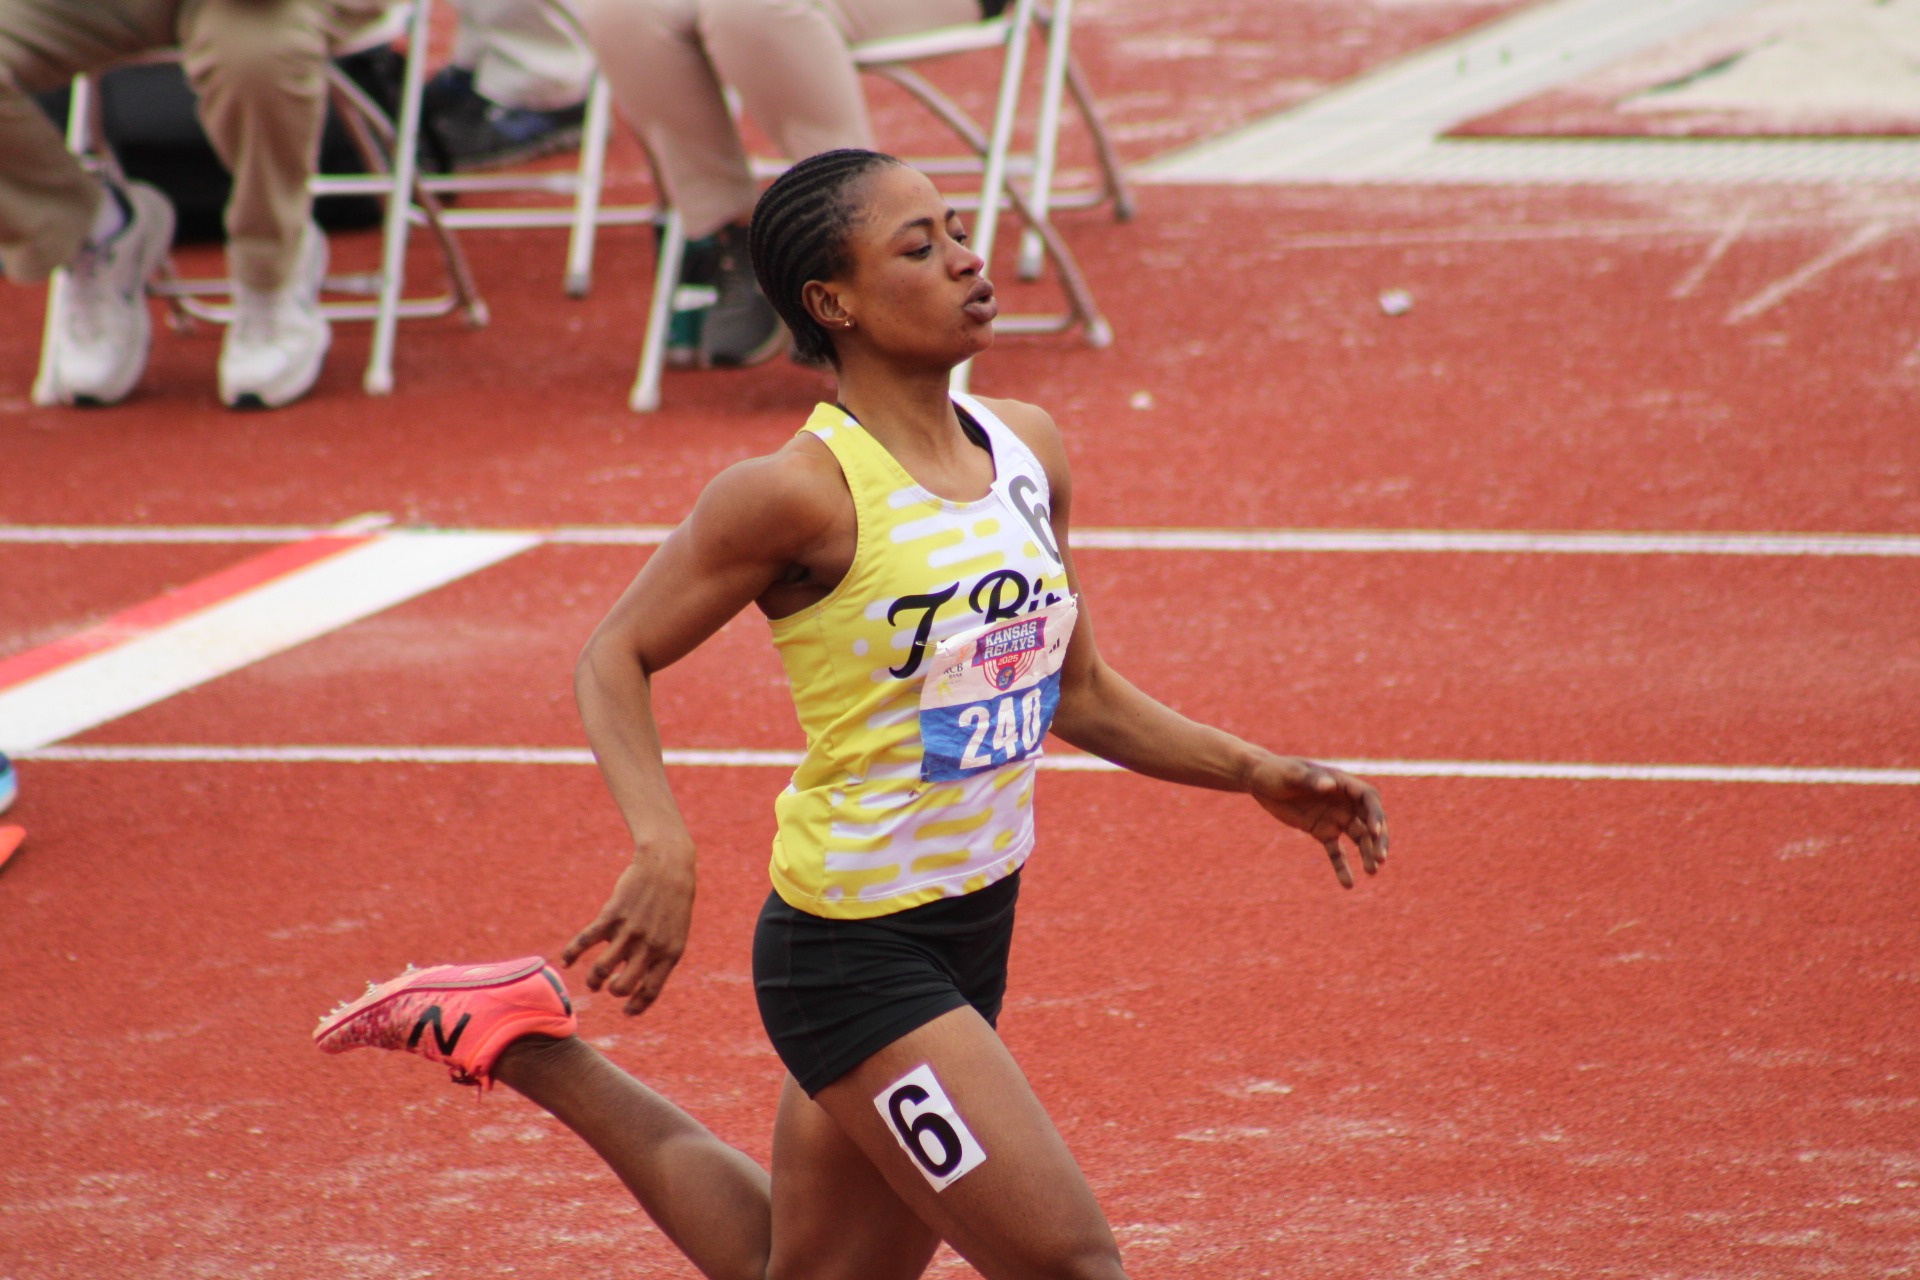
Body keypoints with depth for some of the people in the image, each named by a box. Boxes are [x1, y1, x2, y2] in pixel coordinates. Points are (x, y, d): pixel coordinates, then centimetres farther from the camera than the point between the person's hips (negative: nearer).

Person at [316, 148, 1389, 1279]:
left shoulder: (1028, 450, 4)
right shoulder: (804, 493, -17)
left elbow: (1078, 694, 16)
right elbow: (617, 657, -10)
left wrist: (1256, 775, 7)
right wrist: (665, 849, -25)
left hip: (973, 929, 8)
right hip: (852, 946, -8)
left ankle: (529, 1042, 33)